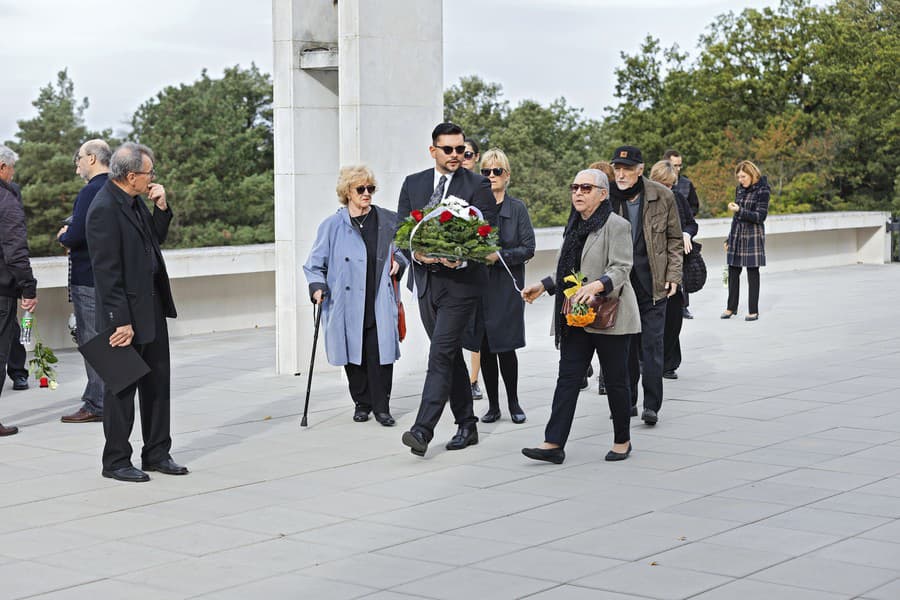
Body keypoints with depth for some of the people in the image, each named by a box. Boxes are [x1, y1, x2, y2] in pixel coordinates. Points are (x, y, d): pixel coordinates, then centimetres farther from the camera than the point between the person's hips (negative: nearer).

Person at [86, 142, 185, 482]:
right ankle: (116, 462, 13)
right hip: (125, 313, -9)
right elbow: (106, 272, -21)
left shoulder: (134, 200, 7)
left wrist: (161, 208, 4)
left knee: (157, 381, 14)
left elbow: (155, 239, 21)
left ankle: (157, 454, 24)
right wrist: (121, 322, -21)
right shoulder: (104, 209, -19)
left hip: (152, 307, 9)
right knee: (122, 389, 2)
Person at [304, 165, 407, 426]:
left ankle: (381, 407, 3)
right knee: (354, 355, 6)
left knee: (381, 353, -6)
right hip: (347, 305, 0)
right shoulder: (332, 226, 2)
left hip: (379, 304, 0)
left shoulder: (388, 221, 7)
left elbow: (402, 249, 22)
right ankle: (362, 403, 21)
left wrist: (398, 262, 2)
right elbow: (314, 264, 8)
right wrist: (317, 287, -7)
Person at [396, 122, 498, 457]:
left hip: (460, 281, -5)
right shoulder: (413, 184, 10)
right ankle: (467, 426, 22)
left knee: (441, 354, -13)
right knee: (452, 355, 13)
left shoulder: (478, 186, -4)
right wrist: (417, 253, -14)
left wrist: (461, 258, -26)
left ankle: (423, 430, -16)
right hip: (426, 280, 5)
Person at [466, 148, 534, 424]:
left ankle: (513, 403, 13)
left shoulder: (517, 208, 0)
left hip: (507, 287, -2)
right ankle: (493, 405, 15)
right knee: (485, 348, 5)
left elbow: (528, 249, -4)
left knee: (505, 347, -4)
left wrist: (499, 255, -16)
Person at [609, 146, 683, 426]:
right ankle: (627, 401, 19)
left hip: (652, 283, -2)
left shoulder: (662, 197, -3)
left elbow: (674, 239, 7)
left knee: (651, 345, -4)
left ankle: (652, 405, 0)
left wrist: (673, 274, -1)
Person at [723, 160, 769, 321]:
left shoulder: (762, 191, -8)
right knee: (733, 271, 7)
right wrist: (729, 239, 19)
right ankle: (731, 307, 18)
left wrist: (739, 210, -23)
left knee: (753, 272, -1)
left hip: (753, 235, -6)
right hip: (737, 235, 6)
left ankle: (754, 311, 6)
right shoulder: (740, 189, 11)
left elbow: (760, 216, -13)